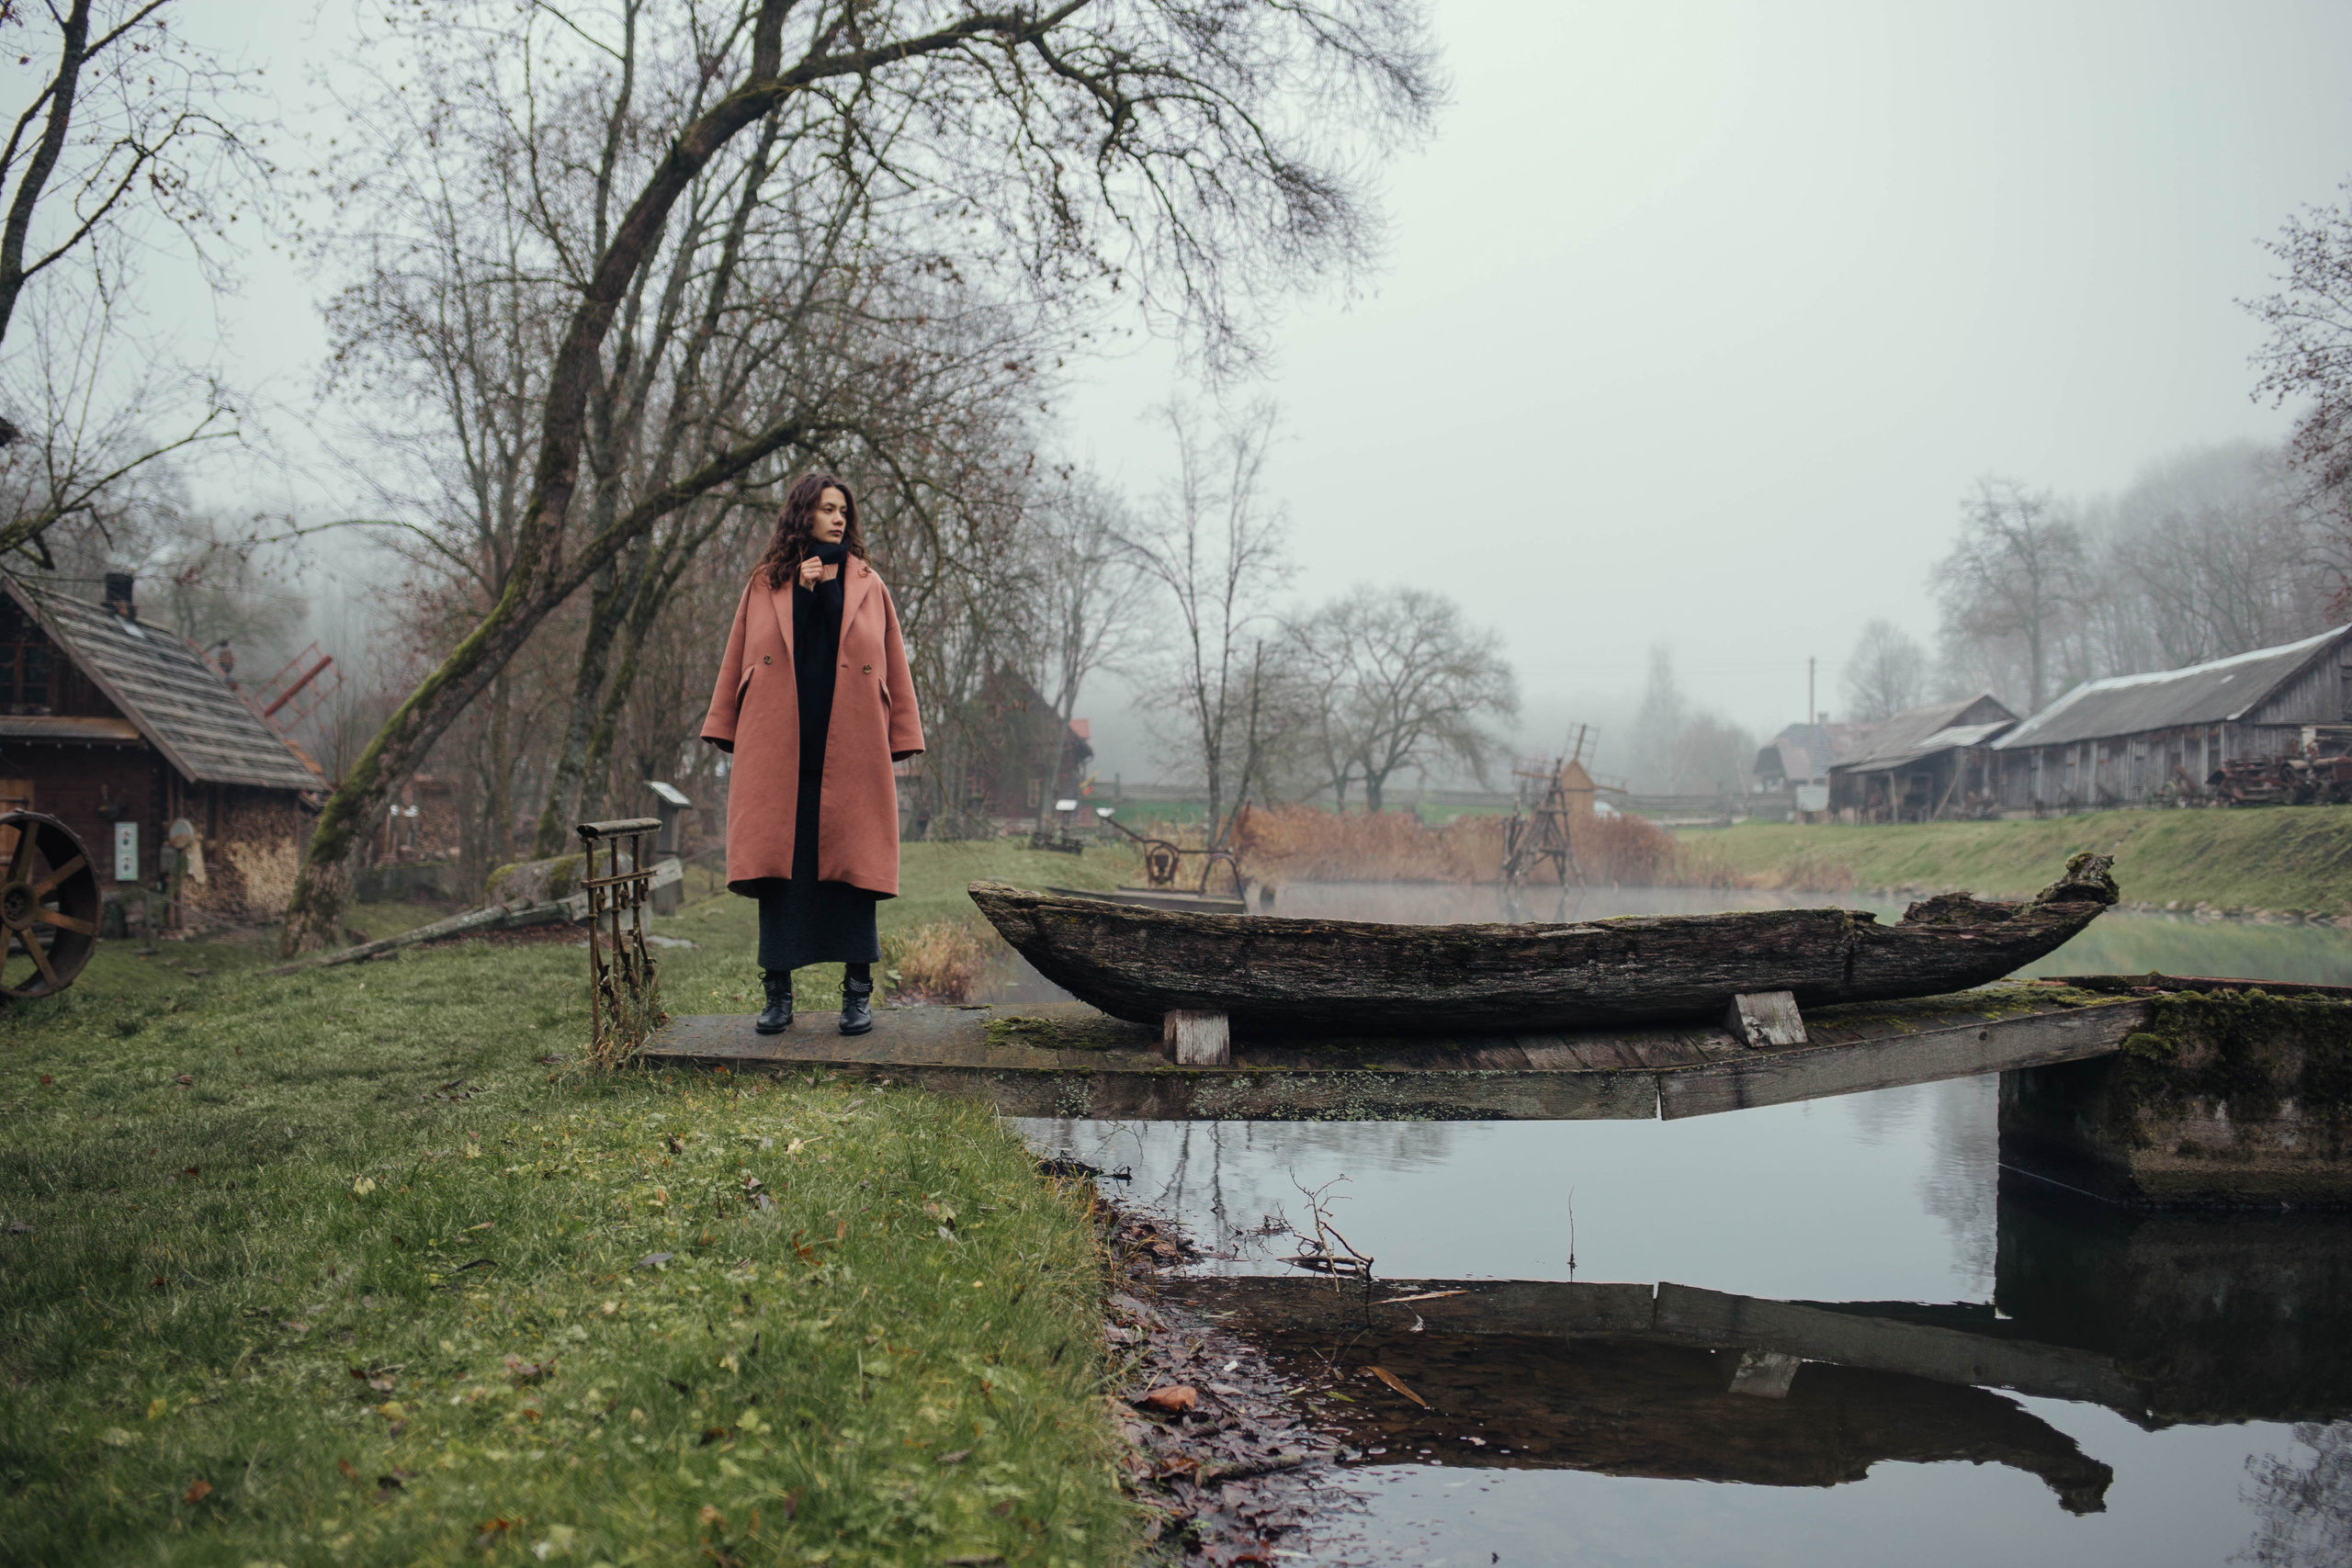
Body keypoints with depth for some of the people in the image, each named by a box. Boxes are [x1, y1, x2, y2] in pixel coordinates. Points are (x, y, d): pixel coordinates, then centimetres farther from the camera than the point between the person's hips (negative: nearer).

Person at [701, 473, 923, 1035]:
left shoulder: (867, 585, 12)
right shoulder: (765, 585, 12)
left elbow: (893, 666, 11)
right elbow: (737, 661, 12)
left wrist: (899, 738, 4)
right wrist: (728, 733, 4)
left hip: (849, 754, 0)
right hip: (777, 753, 0)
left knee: (852, 864, -3)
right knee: (778, 866, 0)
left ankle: (858, 993, 4)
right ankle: (778, 994, 7)